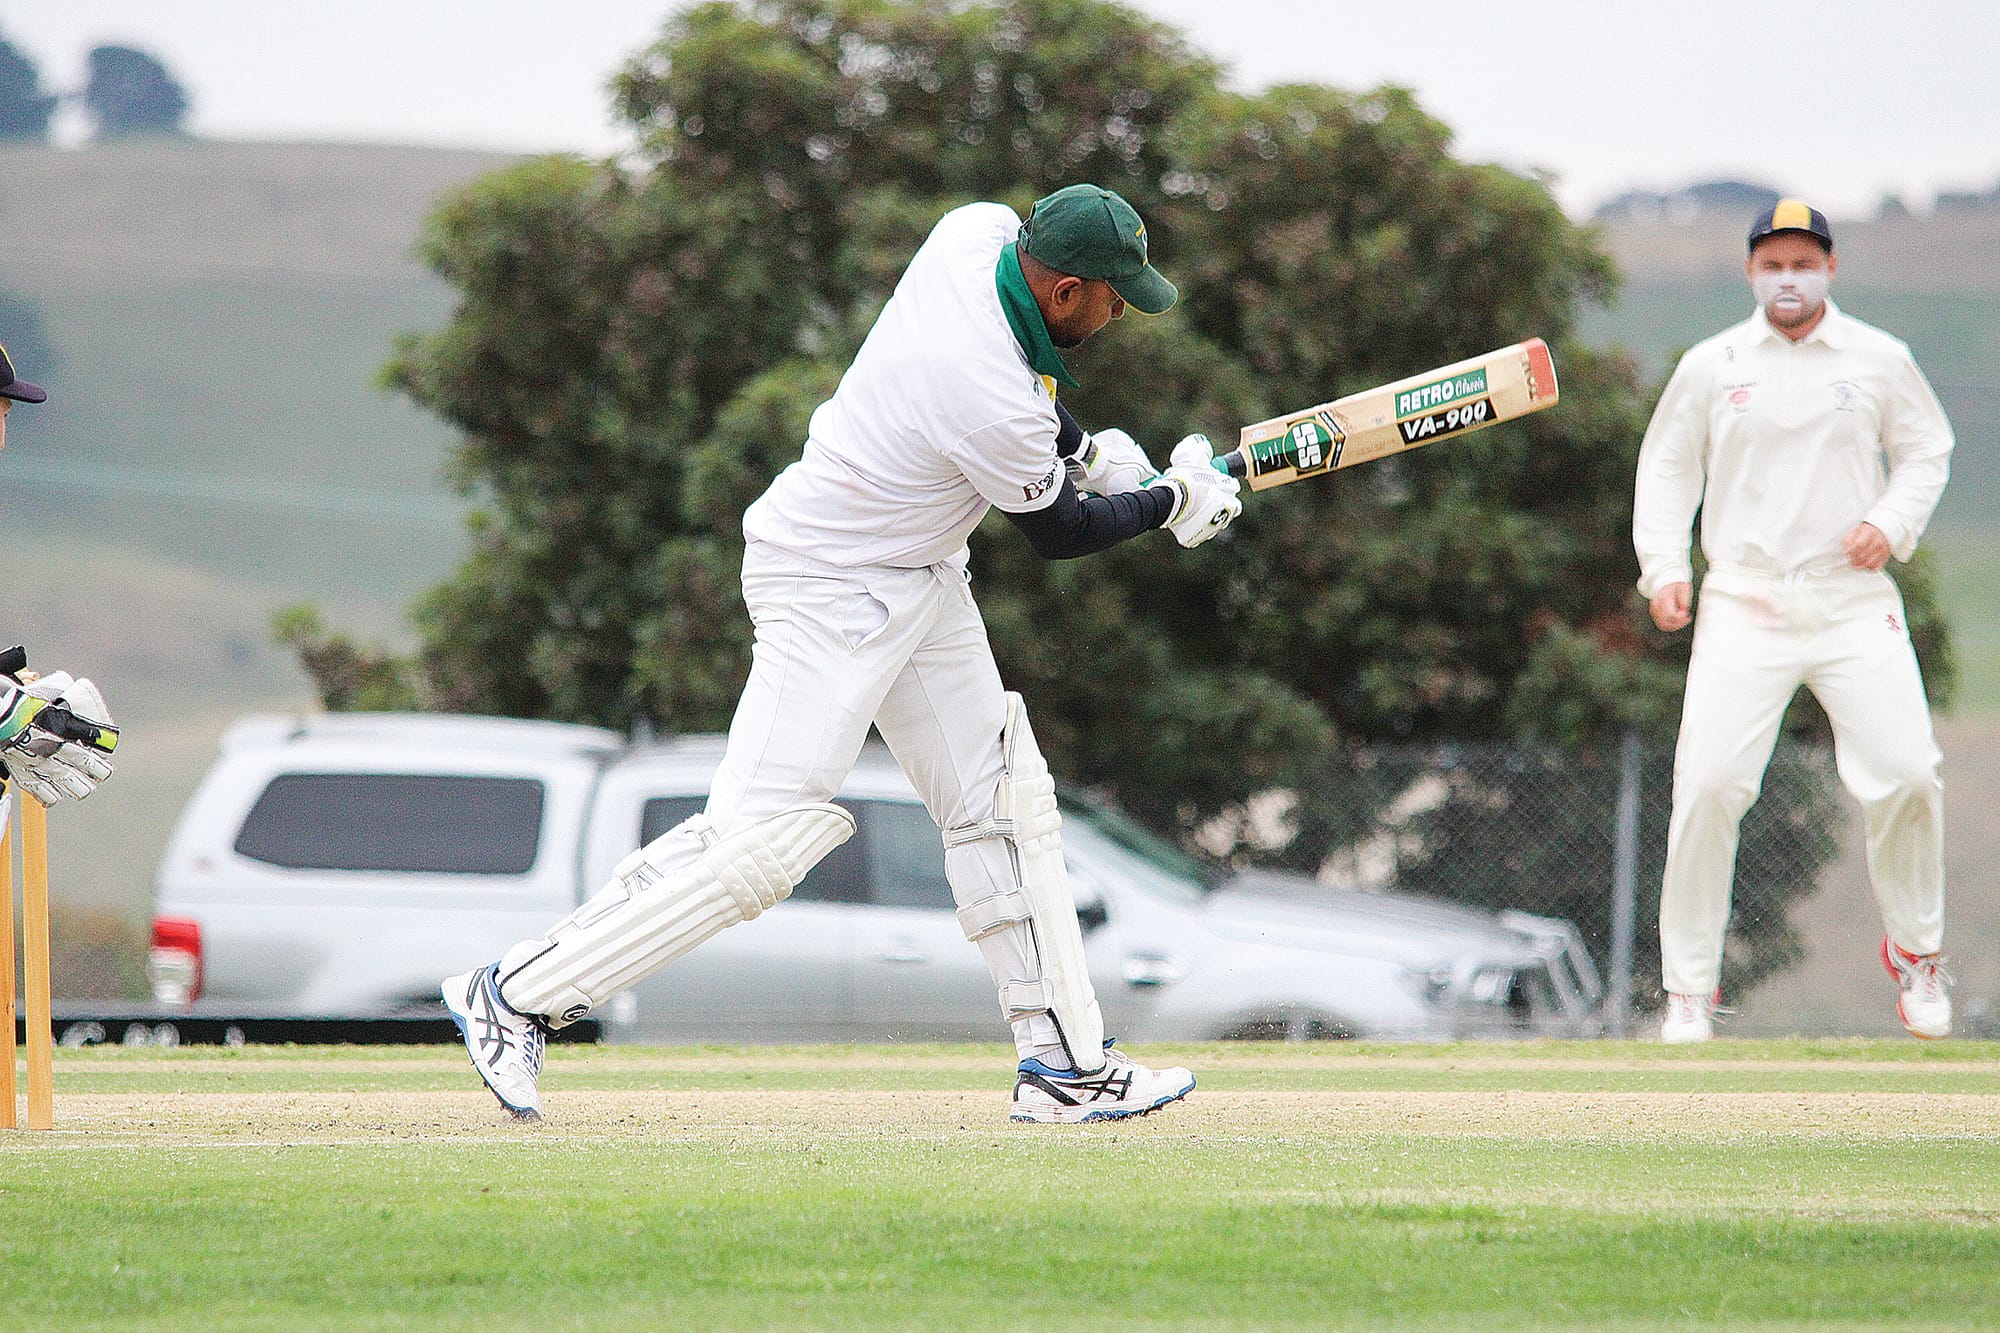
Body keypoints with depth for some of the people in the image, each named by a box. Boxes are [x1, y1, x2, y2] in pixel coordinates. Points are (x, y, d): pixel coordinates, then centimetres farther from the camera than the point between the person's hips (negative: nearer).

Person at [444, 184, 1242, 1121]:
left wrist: (1082, 445, 8)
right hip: (829, 593, -10)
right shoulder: (992, 403, -32)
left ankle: (1062, 1061, 12)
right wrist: (1170, 504, 3)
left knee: (1002, 800, 9)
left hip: (920, 583, 10)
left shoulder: (977, 231, -9)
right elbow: (1057, 531, -12)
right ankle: (516, 997, -6)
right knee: (759, 840, -13)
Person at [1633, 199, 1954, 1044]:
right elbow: (1666, 467, 13)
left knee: (1906, 775, -11)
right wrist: (1663, 566, 0)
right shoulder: (1710, 367, 6)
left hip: (1853, 604, 0)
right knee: (1708, 785, -12)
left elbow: (1926, 451, 15)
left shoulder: (1880, 361, 6)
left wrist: (1892, 522, -4)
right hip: (1743, 608, 0)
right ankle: (1689, 989, -1)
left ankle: (1915, 952, 15)